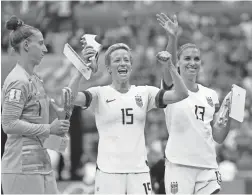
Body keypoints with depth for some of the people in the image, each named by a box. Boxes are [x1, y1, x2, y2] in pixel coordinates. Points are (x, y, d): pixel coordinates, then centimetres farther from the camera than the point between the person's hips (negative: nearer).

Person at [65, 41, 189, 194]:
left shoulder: (144, 93, 10)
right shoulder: (100, 94, 1)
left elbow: (181, 95, 0)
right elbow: (71, 98, -16)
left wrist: (170, 66, -12)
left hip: (139, 171, 3)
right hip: (109, 172, -3)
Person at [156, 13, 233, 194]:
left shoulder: (211, 95, 14)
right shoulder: (173, 88, 2)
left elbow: (218, 137, 14)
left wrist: (228, 111, -1)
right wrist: (173, 38, -38)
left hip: (207, 165, 4)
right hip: (179, 164, -4)